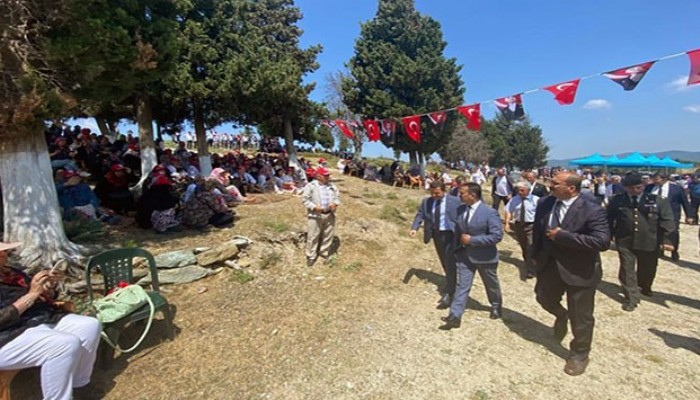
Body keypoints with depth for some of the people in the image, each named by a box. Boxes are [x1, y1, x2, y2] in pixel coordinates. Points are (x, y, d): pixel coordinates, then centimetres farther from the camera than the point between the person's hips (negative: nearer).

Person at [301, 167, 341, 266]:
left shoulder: (332, 186, 9)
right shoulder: (311, 186, -8)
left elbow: (337, 196, 15)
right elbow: (304, 199, -10)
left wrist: (335, 203, -7)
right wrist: (314, 207, -21)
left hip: (330, 215, 5)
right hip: (315, 215, -5)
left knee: (328, 235, 14)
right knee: (313, 236, 3)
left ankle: (325, 253, 33)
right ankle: (311, 256, 18)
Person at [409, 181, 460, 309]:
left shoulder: (455, 201, -8)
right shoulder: (426, 202, 3)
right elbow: (420, 215, 0)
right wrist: (414, 228, -17)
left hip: (451, 234, -5)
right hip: (437, 234, 5)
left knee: (450, 264, -4)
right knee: (445, 263, 17)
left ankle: (448, 294, 4)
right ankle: (452, 286, 37)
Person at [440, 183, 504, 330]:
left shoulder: (490, 213, -21)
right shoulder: (460, 210, -2)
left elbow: (497, 235, -24)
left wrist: (472, 240, -26)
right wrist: (457, 249, 5)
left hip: (484, 256, -4)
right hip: (465, 255, 4)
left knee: (491, 285, 20)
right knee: (462, 285, 2)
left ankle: (496, 306, 48)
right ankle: (455, 316, 5)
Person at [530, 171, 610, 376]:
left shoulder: (592, 211, -22)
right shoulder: (545, 204, -5)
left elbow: (602, 241, -32)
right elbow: (537, 232, 8)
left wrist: (562, 235, -32)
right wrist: (535, 256, 11)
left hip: (580, 271, -5)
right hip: (549, 266, 5)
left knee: (580, 317, 11)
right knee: (544, 298, 22)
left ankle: (579, 355, 35)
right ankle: (561, 316, 56)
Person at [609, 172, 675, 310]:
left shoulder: (657, 201, -1)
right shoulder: (617, 201, -2)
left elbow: (667, 220, -3)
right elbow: (609, 220, 3)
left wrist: (667, 239, -11)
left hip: (649, 242, 1)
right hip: (625, 242, -1)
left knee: (647, 269, 19)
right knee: (627, 270, 1)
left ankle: (645, 287, 48)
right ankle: (631, 299, 11)